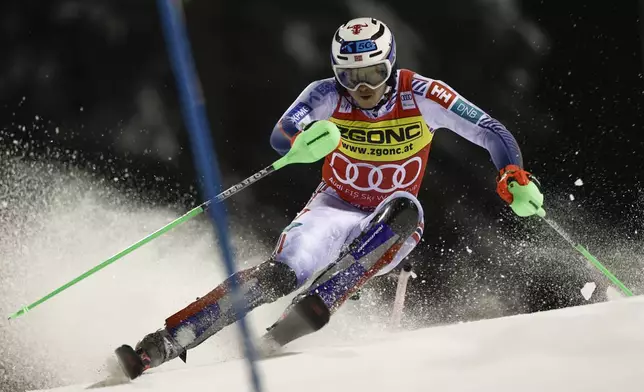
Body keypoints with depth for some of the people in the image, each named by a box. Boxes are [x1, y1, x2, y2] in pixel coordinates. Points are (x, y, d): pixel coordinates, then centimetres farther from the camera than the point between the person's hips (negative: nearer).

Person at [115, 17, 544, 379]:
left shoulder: (420, 95, -16)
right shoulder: (327, 95, -15)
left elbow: (492, 132, -13)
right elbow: (279, 137, -28)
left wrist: (514, 176, -31)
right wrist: (302, 139, -51)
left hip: (390, 229, 1)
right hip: (336, 209, -1)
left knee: (404, 207, -35)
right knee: (283, 272, -27)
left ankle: (317, 305, -39)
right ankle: (167, 341, -32)